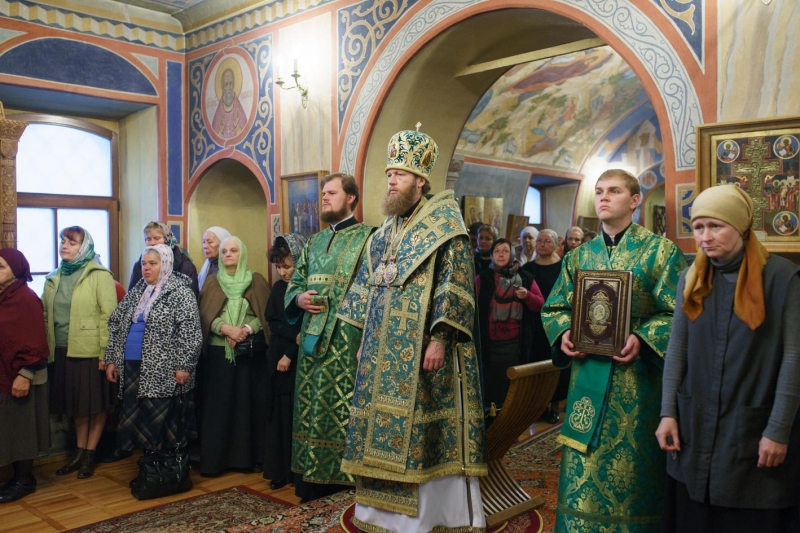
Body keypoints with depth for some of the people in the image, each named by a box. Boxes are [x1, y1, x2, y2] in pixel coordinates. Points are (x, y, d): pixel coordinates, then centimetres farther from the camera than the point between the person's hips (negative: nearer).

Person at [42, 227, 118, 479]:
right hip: (63, 352, 5)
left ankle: (89, 455, 17)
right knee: (76, 404, 13)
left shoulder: (99, 275, -7)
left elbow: (109, 316, -12)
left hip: (91, 351, -5)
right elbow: (45, 315, 13)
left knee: (96, 405, 5)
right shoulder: (53, 278, 11)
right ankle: (79, 451, 24)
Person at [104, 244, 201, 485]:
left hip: (163, 373, -7)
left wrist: (184, 366, -18)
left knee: (162, 425, -2)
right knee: (136, 420, 11)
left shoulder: (180, 293, -6)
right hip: (132, 369, 7)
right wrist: (111, 359, 13)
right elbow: (115, 324, 19)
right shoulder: (136, 292, 15)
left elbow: (190, 332, -13)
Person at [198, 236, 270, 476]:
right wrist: (226, 328, -15)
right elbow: (205, 316, 1)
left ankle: (251, 456, 8)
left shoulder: (256, 280, 6)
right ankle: (215, 458, 7)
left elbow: (266, 314, 0)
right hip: (219, 351, 1)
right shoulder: (212, 282, 10)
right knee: (219, 404, 0)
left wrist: (246, 329, -16)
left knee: (251, 402, 0)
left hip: (251, 351, -1)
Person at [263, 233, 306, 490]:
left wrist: (290, 355, -13)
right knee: (279, 415, 8)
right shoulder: (278, 287, 8)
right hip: (277, 359, 5)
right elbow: (272, 322, 3)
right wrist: (294, 335, -13)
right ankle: (281, 471, 17)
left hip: (301, 361, -5)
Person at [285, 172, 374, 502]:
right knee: (312, 405, 10)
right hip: (313, 336, 6)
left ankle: (343, 474, 10)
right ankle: (316, 474, 22)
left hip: (346, 338, -6)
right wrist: (299, 299, -2)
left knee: (343, 406, -3)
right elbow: (294, 283, 20)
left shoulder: (367, 237, -1)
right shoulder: (314, 242, 18)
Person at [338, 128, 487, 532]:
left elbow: (455, 284, -13)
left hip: (422, 348, -7)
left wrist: (439, 337, -20)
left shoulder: (444, 223, -6)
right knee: (385, 428, 10)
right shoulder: (385, 232, 16)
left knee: (423, 430, -3)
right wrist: (365, 339, 16)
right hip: (385, 350, 7)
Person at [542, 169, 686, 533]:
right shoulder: (579, 256, 11)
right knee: (582, 471, 7)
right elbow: (554, 307, 15)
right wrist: (564, 333, -5)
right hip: (588, 374, 3)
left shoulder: (660, 251, -1)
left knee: (630, 467, 6)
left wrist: (643, 339, -20)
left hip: (636, 376, -3)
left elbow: (679, 312, -6)